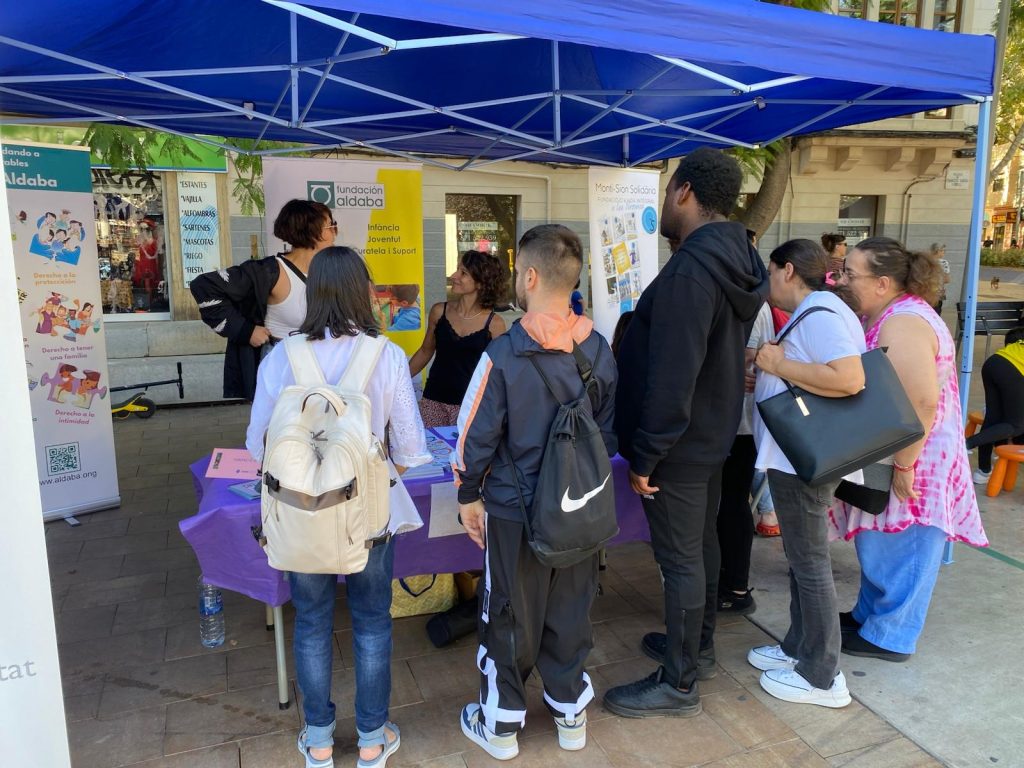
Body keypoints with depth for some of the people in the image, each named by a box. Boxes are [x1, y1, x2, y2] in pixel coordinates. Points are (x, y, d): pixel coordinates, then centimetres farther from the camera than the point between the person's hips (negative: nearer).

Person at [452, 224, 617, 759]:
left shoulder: (503, 354, -20)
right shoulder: (598, 350, -4)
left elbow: (476, 433, -14)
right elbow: (609, 429, 5)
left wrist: (469, 494, 0)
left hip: (515, 511, -4)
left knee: (509, 616, 13)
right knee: (570, 611, 20)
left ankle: (500, 725, 30)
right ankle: (571, 713, 37)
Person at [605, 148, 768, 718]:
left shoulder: (691, 270, -26)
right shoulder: (737, 261, 7)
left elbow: (671, 376, -28)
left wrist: (645, 455, -19)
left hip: (680, 443, -10)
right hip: (712, 432, 10)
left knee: (680, 557, 2)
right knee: (702, 543, 21)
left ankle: (679, 686, 18)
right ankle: (699, 645, 40)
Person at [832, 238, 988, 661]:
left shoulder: (902, 325, -24)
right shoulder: (886, 315, 8)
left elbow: (922, 404, -29)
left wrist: (904, 467, -25)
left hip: (911, 462, -9)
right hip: (885, 458, 9)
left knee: (899, 549, 5)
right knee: (882, 544, 20)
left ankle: (890, 637, 19)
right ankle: (870, 613, 35)